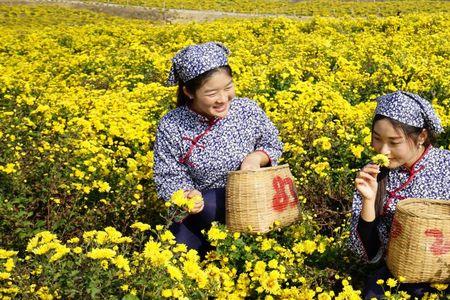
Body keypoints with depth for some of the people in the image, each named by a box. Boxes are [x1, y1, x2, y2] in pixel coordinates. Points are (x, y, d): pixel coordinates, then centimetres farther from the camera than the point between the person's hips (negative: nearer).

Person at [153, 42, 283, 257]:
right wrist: (186, 194, -31)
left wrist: (256, 157, -16)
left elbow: (274, 147, 7)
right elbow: (169, 177, -9)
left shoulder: (248, 111, -11)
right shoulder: (171, 127, -17)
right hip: (200, 210, 0)